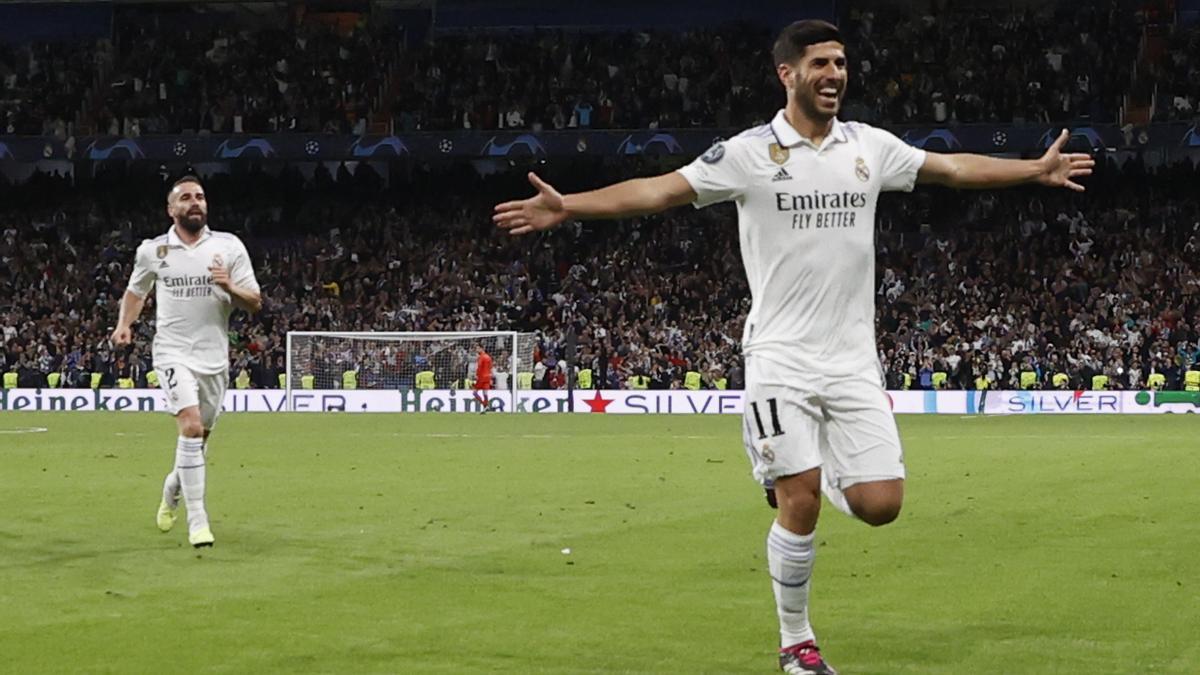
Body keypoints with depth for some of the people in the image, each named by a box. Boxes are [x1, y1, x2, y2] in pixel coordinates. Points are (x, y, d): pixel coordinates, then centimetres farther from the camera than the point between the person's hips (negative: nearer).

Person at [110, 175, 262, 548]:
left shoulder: (229, 247, 1)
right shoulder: (152, 251, 2)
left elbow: (255, 303, 1)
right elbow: (136, 290, 20)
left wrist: (229, 287, -19)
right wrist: (124, 324, 3)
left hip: (215, 356, 2)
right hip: (174, 353, -2)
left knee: (200, 437, 11)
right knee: (191, 427, -21)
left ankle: (172, 488, 42)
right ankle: (197, 518, -16)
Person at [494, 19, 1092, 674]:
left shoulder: (871, 146, 6)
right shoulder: (747, 153, -6)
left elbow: (954, 167, 19)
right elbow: (658, 189, -10)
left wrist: (1037, 169, 21)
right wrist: (568, 206, -20)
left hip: (853, 360, 4)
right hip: (781, 357, -3)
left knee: (880, 503, -4)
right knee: (800, 507, -7)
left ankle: (818, 471, 30)